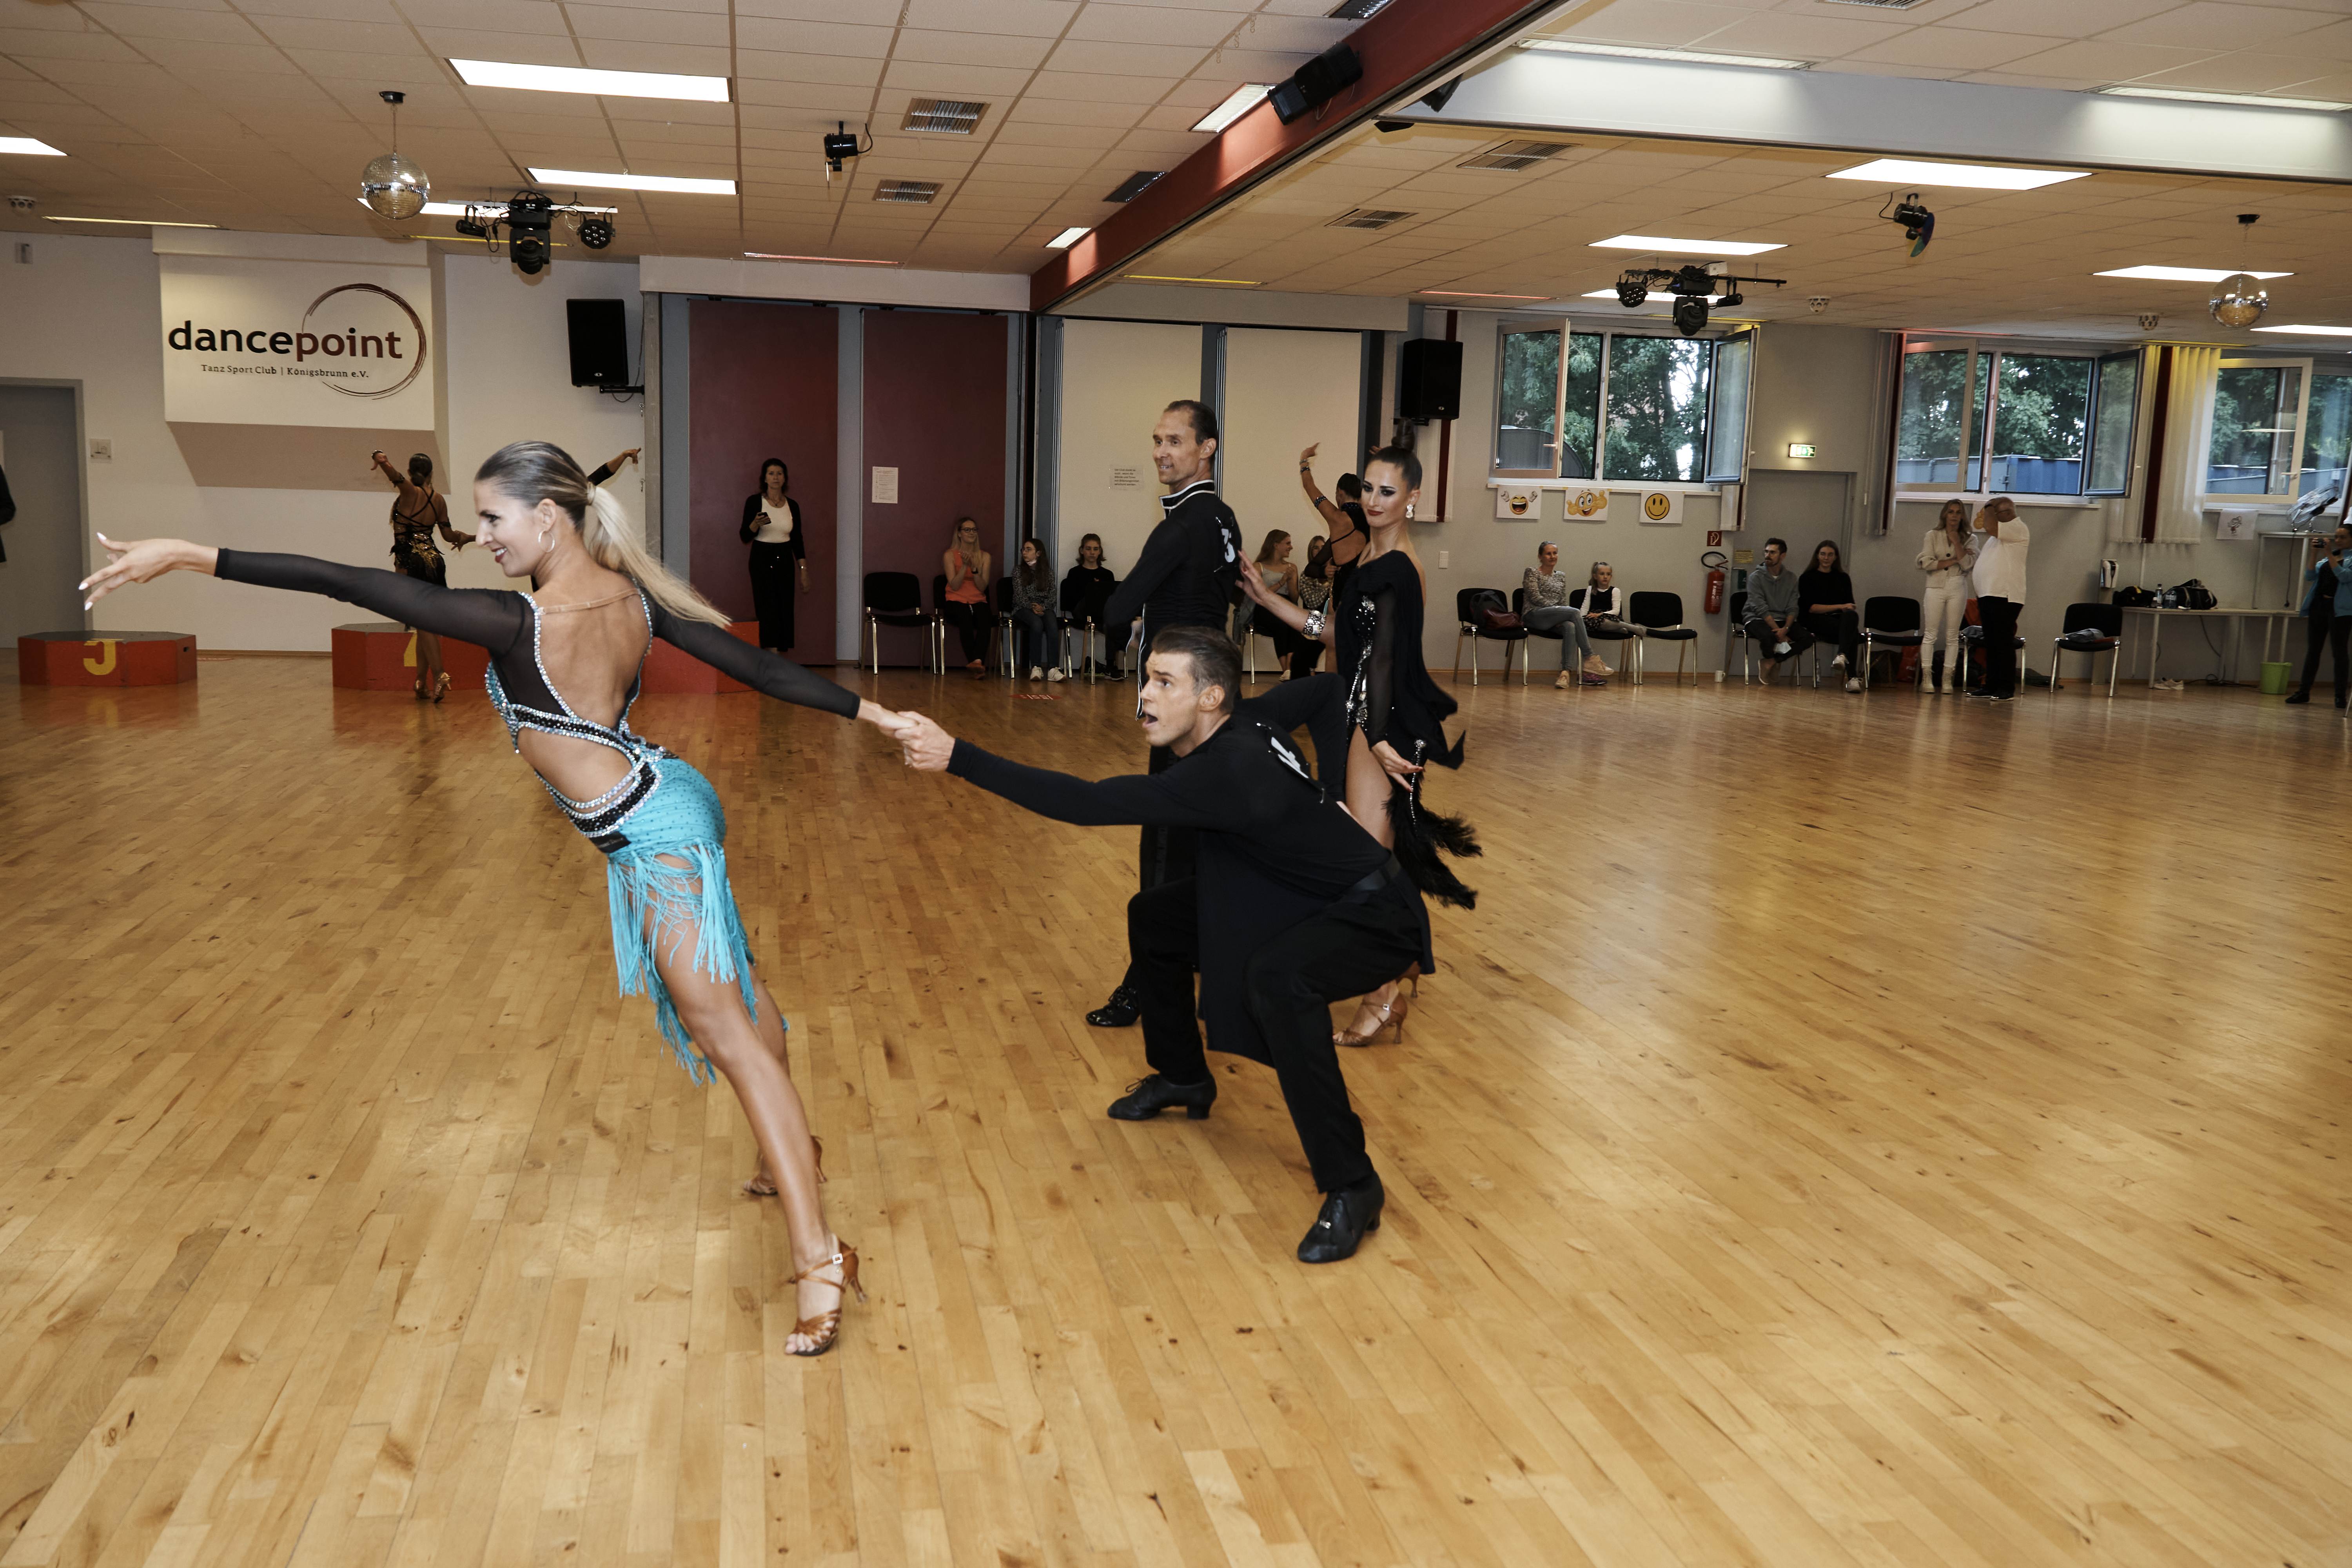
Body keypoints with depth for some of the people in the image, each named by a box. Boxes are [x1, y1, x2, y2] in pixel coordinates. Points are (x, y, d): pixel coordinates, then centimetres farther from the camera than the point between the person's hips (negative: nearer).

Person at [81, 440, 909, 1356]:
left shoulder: (519, 623, -24)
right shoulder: (636, 597, -3)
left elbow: (350, 585, -24)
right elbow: (761, 668, 1)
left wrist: (189, 555, -22)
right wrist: (870, 713, 10)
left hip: (653, 839, -9)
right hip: (671, 802, 9)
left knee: (724, 1030, -8)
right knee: (729, 985, 25)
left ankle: (818, 1255, -6)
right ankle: (785, 1149, 45)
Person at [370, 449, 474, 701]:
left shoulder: (409, 491, -6)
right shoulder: (439, 500, 6)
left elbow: (386, 464, -18)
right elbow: (449, 535, 9)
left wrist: (380, 458, 4)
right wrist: (468, 538, 29)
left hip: (410, 562, -5)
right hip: (434, 561, 5)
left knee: (424, 624, -8)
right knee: (426, 625, 10)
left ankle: (439, 675, -21)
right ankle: (422, 682, 13)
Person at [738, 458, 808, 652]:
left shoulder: (792, 505, 6)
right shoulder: (754, 502, -4)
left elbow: (797, 540, 9)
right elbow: (745, 537, -4)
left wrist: (804, 572, 5)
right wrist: (756, 524, -25)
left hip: (785, 562, 4)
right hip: (762, 560, -4)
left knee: (785, 614, 3)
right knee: (768, 613, -10)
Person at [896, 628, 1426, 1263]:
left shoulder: (1224, 772, -33)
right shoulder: (1247, 723, -7)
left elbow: (1086, 803, -38)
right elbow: (1323, 686, 13)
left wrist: (957, 756, -37)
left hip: (1377, 917, -10)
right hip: (1303, 894, 10)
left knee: (1277, 977, -40)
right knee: (1154, 918, 13)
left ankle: (1350, 1188, -25)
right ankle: (1183, 1079, 35)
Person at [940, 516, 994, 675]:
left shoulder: (984, 556, 12)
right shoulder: (950, 555, 5)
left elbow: (982, 587, 2)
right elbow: (955, 586, -5)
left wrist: (974, 568, -12)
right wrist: (965, 566, -16)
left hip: (978, 601, 2)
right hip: (956, 601, -2)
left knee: (984, 620, -34)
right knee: (966, 620, -36)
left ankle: (977, 661, -48)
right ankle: (979, 664, -40)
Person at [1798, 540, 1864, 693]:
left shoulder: (1843, 578, 21)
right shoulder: (1807, 578, 8)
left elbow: (1851, 606, 20)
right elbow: (1810, 608, -3)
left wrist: (1848, 610, -6)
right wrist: (1839, 607, -10)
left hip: (1841, 619, 3)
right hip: (1817, 621, -3)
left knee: (1852, 616, -38)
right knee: (1852, 633, -35)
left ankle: (1842, 656, -58)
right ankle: (1853, 677, -49)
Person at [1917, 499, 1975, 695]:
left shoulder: (1969, 539, 8)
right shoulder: (1933, 536, 5)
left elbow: (1967, 564, -7)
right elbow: (1925, 562, -7)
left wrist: (1956, 541, -8)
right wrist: (1953, 561, -9)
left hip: (1958, 588, 1)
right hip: (1936, 587, -1)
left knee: (1952, 636, 2)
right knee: (1930, 634, -4)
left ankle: (1947, 679, 4)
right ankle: (1927, 678, -1)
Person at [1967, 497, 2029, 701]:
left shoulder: (2018, 528, -9)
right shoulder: (1998, 534, 21)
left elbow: (1990, 527, -23)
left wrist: (1990, 507, -8)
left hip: (2005, 598, -9)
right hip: (1987, 596, 9)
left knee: (2004, 644, -8)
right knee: (1991, 644, 11)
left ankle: (2006, 688, -5)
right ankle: (1991, 685, 15)